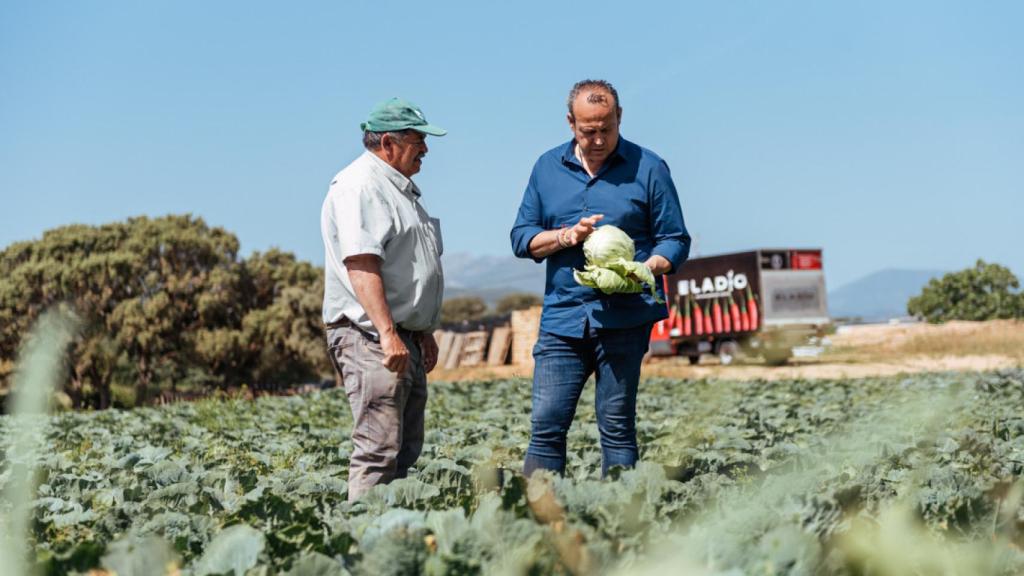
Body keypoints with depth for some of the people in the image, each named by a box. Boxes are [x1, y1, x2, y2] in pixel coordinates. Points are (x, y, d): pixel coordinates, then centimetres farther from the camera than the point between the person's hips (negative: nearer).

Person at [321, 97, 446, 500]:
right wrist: (388, 333, -28)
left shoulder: (400, 189, 22)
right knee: (378, 450, -13)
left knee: (405, 449, 11)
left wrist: (424, 331, 27)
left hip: (404, 337, 11)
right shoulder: (359, 187, -11)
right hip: (370, 335, -11)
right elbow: (361, 266, -22)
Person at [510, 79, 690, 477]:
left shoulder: (648, 168, 4)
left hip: (624, 319, -2)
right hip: (561, 316, 3)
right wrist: (566, 236, -7)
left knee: (617, 427, 1)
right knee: (546, 425, -2)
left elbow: (676, 241, 5)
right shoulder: (548, 167, 12)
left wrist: (645, 269, -15)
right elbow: (521, 237, 12)